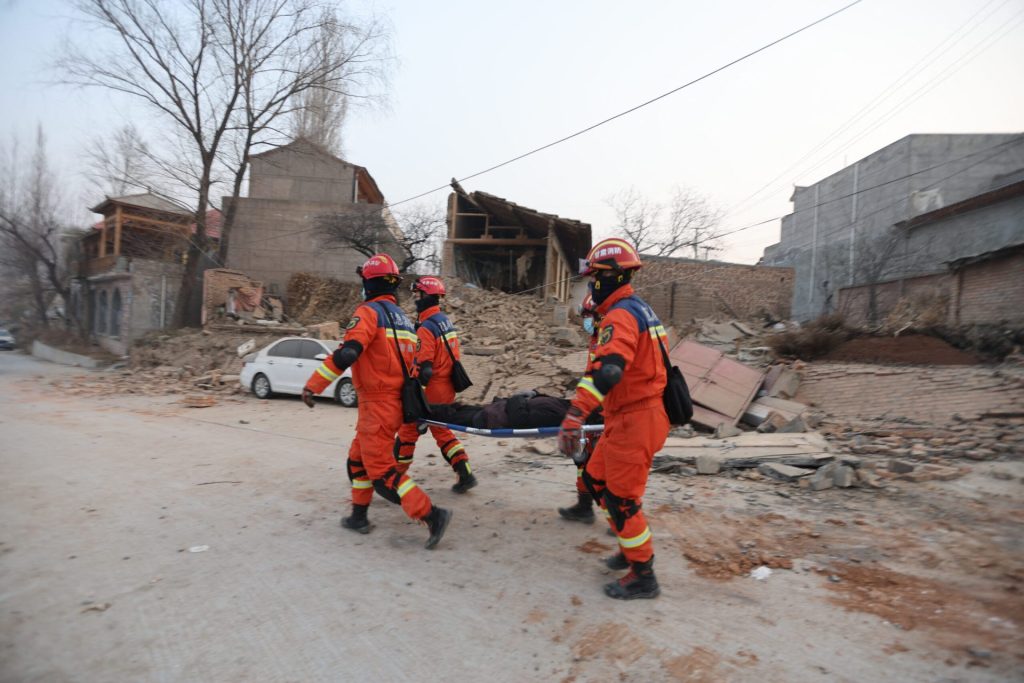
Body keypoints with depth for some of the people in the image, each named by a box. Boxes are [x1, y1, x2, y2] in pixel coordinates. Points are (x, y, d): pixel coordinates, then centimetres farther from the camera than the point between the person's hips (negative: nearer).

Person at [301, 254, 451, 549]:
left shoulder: (369, 312, -12)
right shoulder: (403, 319, 14)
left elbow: (347, 353, -26)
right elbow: (413, 362, 17)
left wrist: (313, 385, -21)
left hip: (377, 404, -9)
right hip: (396, 401, 9)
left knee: (381, 470, -4)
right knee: (359, 458, 22)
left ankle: (431, 515, -8)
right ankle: (359, 516, 31)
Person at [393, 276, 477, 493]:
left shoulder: (426, 328, -19)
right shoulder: (446, 322, 9)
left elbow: (423, 370, -24)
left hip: (430, 392, -8)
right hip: (447, 391, 8)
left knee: (407, 432, 8)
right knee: (442, 431, 19)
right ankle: (465, 473, 12)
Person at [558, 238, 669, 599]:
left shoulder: (620, 315, -20)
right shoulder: (639, 308, 12)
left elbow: (606, 370, -36)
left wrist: (574, 418, -42)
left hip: (634, 421, -10)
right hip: (632, 416, 10)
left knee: (621, 498, 3)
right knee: (596, 479, 19)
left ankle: (643, 576, 19)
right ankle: (631, 549, 35)